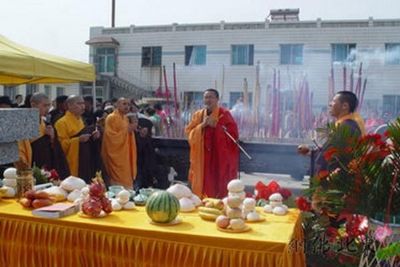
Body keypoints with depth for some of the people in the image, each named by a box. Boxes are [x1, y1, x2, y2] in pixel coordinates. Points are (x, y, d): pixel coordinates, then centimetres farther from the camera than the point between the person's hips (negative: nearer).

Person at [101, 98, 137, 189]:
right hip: (116, 156, -8)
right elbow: (112, 138, -18)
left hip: (126, 155, 8)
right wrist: (127, 130, -18)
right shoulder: (111, 118, -11)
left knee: (127, 180, 10)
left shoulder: (125, 118, 14)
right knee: (120, 183, -6)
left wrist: (132, 128, 3)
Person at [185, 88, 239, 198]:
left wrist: (215, 125, -17)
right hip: (202, 157, 4)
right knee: (203, 183, 4)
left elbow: (233, 132, -10)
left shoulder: (224, 114, -2)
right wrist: (202, 125, -10)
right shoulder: (198, 115, 11)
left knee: (219, 184, -4)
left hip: (221, 157, -3)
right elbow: (189, 133, 5)